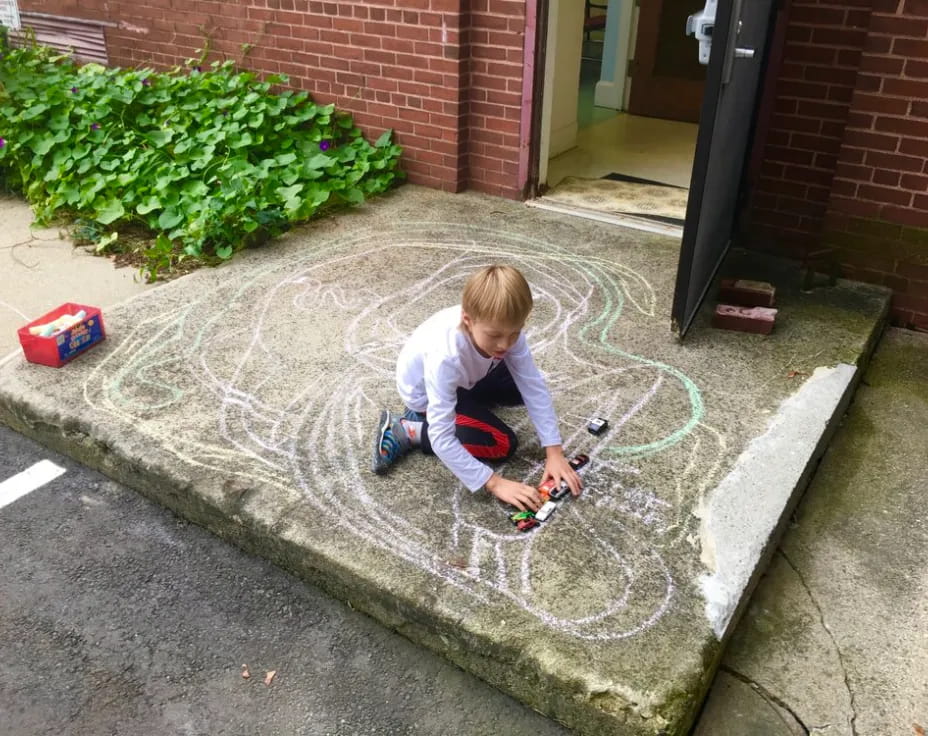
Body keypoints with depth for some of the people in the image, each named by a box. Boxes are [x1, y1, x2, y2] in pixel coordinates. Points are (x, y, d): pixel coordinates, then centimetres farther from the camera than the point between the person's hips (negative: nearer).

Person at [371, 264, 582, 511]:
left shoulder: (506, 329, -29)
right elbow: (442, 439, -41)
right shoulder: (446, 357, -44)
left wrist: (554, 451, -26)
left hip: (466, 377, 6)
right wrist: (495, 483, -40)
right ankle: (405, 432, -8)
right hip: (426, 392, -6)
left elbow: (535, 389, -22)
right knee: (503, 445, -14)